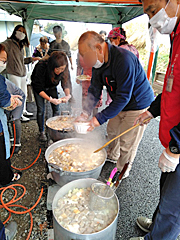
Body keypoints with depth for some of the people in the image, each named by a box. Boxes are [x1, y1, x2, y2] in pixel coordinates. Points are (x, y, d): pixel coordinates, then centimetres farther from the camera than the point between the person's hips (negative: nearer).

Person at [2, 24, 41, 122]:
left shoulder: (21, 45, 19)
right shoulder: (9, 43, -5)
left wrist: (31, 59, 23)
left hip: (23, 73, 8)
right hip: (13, 74, -8)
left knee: (24, 94, 15)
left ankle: (23, 111, 31)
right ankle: (19, 115, 9)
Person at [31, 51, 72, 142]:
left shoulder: (64, 70, -28)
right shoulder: (41, 67, -38)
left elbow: (66, 83, -13)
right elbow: (39, 88, -33)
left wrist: (68, 95, -32)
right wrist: (50, 99, -40)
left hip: (52, 87, 3)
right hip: (39, 87, -3)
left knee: (56, 109, -4)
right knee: (41, 109, -7)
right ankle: (41, 132, 8)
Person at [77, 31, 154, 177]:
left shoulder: (124, 60, -32)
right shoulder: (99, 62, -6)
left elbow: (123, 97, -31)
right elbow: (94, 90, -4)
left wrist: (100, 118, -29)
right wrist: (85, 113, -15)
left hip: (139, 106, -7)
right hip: (119, 105, 8)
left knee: (127, 145, 2)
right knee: (112, 133, 19)